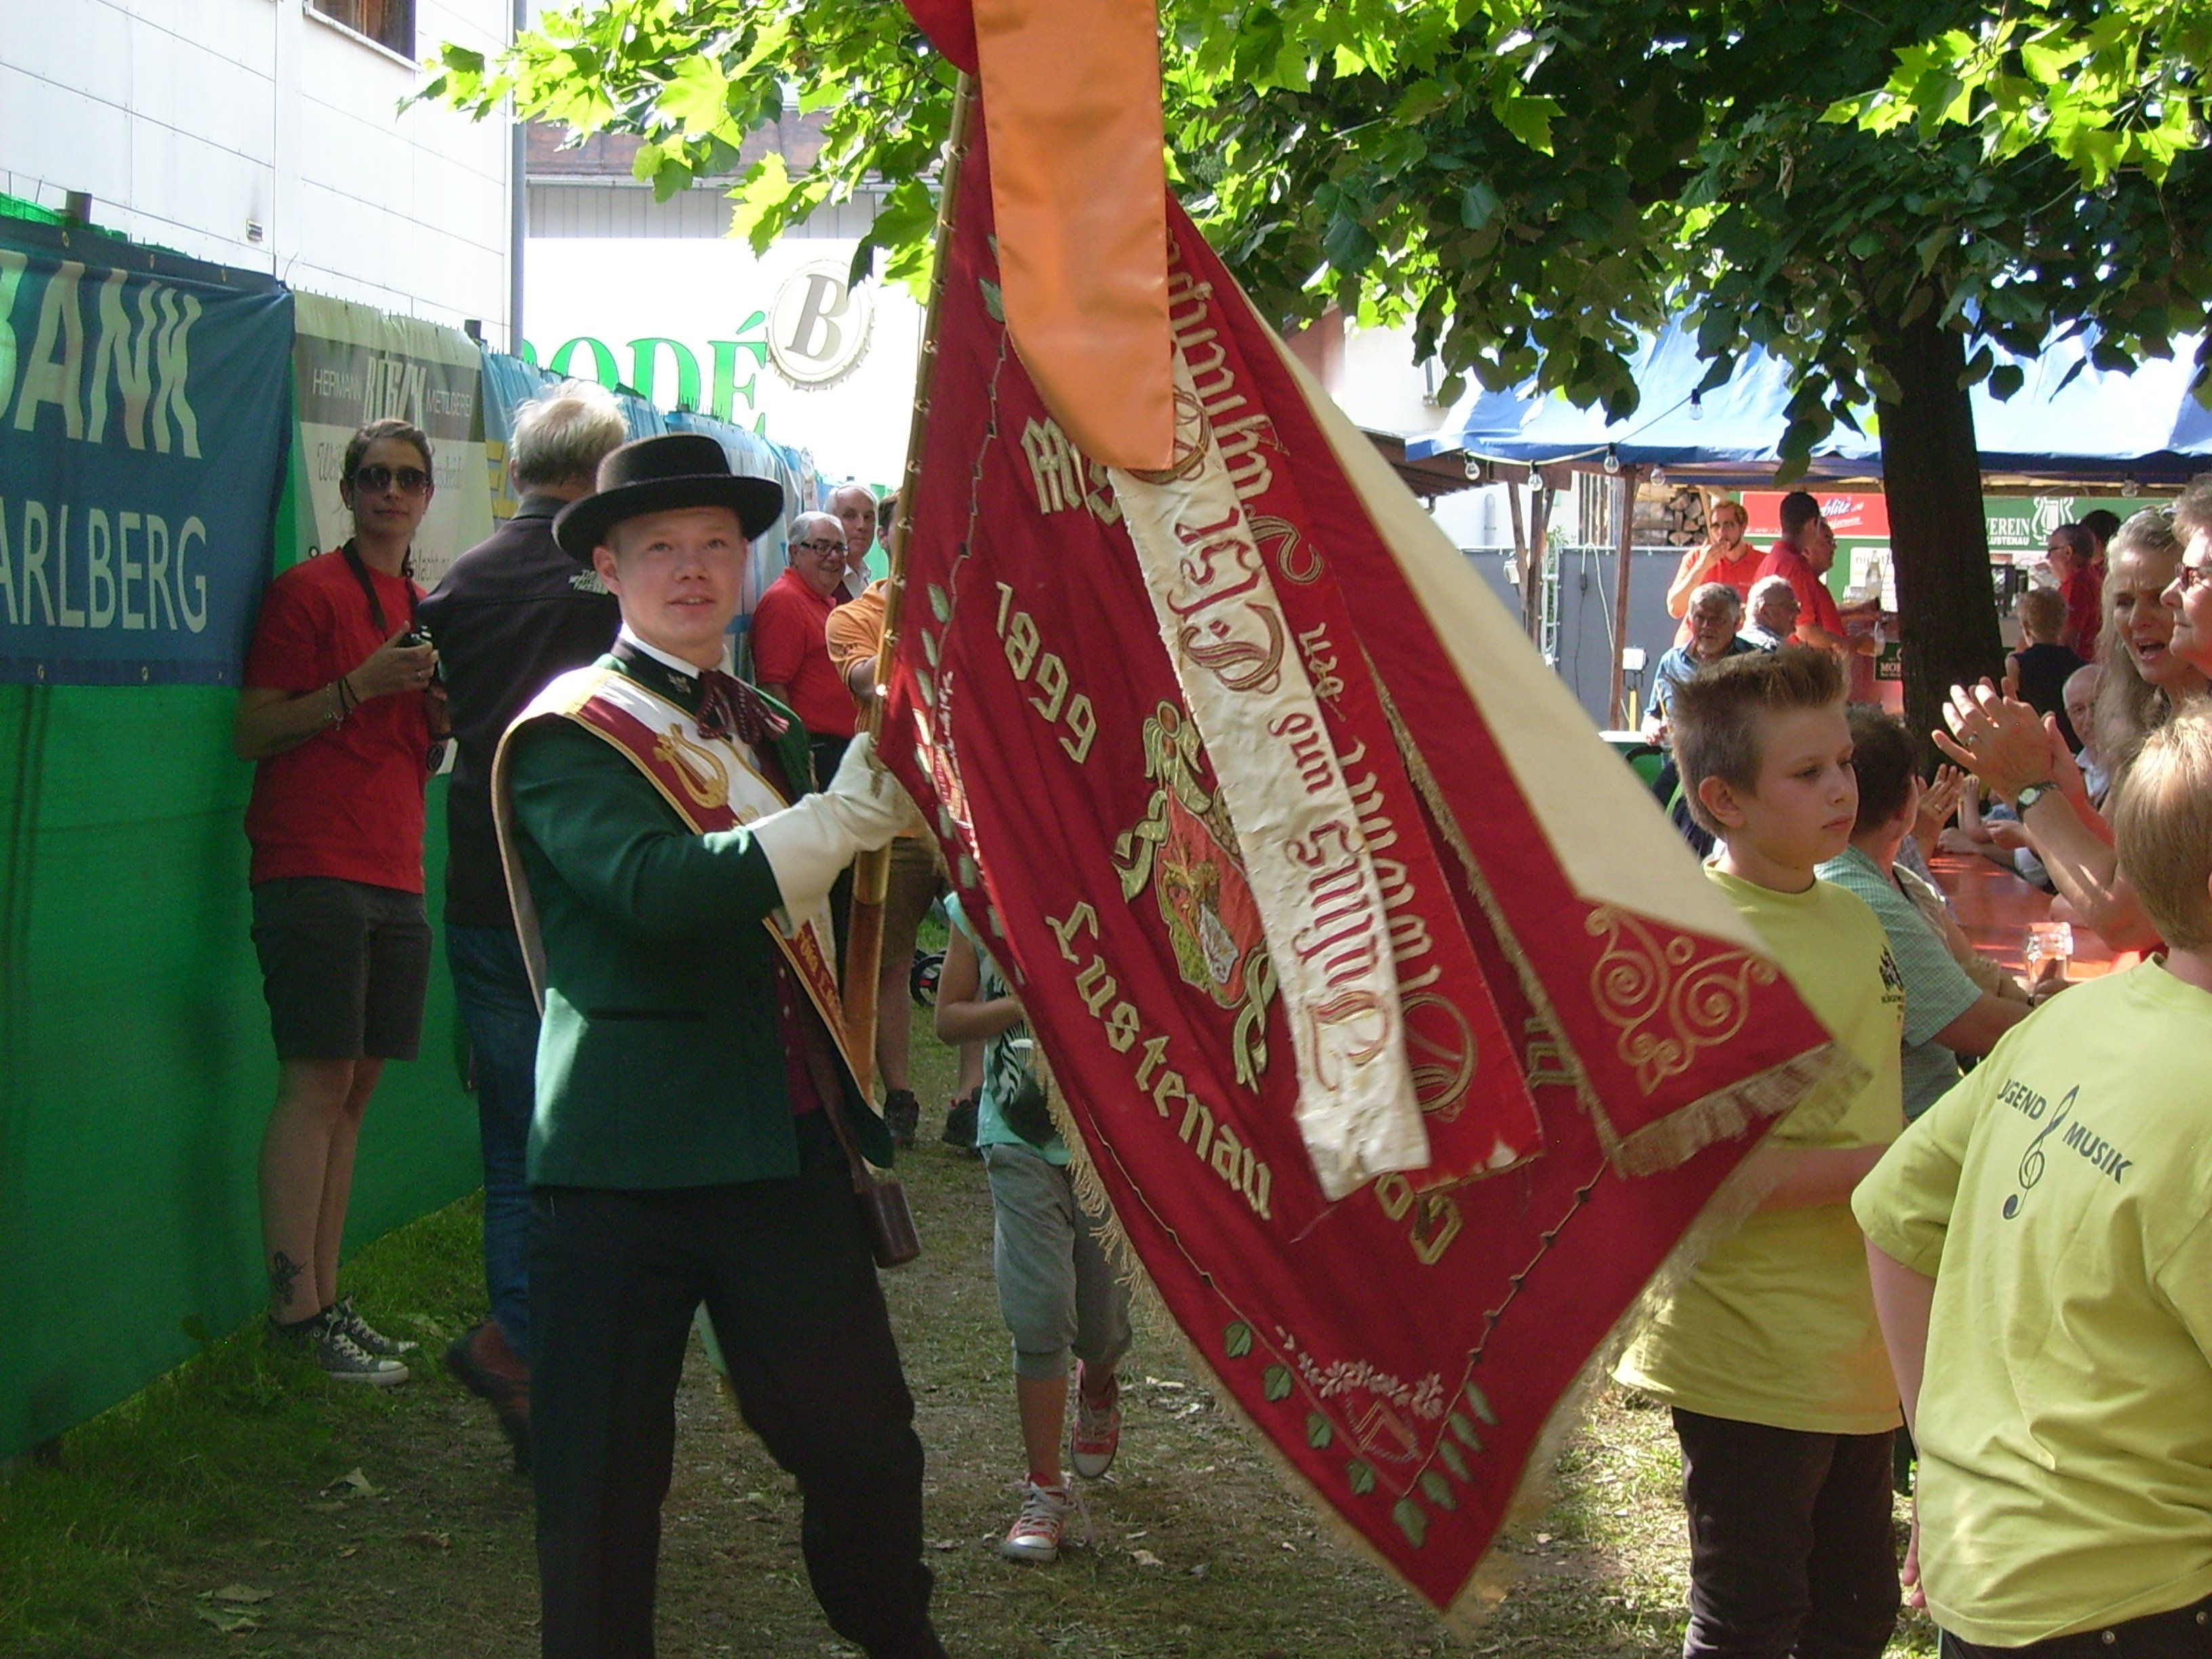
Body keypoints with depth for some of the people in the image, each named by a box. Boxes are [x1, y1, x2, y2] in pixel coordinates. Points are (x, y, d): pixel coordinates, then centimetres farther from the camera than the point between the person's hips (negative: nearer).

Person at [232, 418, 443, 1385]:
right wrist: (361, 686, -18)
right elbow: (253, 734, -8)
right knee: (316, 1084, -10)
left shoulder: (427, 610, 19)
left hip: (394, 878, 8)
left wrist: (444, 708, 5)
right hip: (312, 870, -7)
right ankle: (296, 1308, -7)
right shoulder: (309, 591, -3)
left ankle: (322, 1298, 12)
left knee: (356, 1087, 7)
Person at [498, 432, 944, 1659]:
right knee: (602, 1481, 3)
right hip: (627, 1169, -6)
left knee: (865, 1444, 9)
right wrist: (852, 812, -24)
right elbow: (658, 888, -24)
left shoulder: (772, 735, 17)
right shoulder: (566, 735, -6)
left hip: (791, 1155, 6)